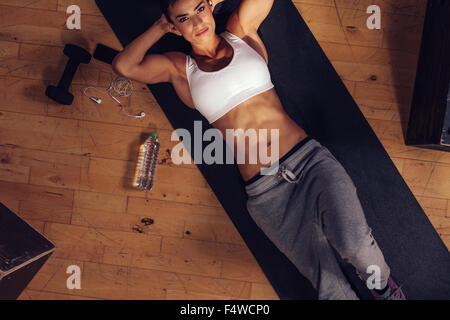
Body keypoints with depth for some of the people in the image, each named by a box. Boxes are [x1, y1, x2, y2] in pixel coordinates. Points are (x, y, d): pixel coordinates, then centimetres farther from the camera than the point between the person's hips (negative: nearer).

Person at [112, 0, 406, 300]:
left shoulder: (242, 29, 13)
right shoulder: (179, 67, 11)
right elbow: (123, 65, -2)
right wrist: (161, 25, 8)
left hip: (311, 160, 1)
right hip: (265, 192, 0)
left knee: (354, 244, -24)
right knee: (331, 289, -10)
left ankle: (383, 286, 10)